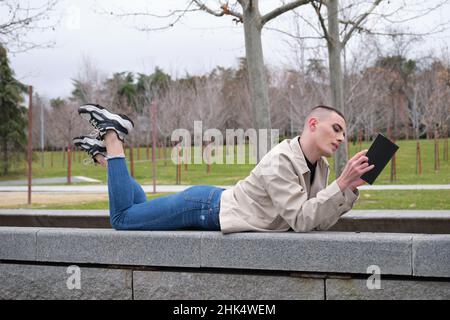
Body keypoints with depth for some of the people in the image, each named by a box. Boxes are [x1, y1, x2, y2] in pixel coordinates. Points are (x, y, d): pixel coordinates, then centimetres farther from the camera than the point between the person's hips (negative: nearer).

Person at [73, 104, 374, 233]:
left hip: (217, 208, 8)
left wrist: (351, 189, -16)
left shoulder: (320, 167, -3)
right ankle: (111, 136, 13)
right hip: (205, 208, -8)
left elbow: (319, 222, -5)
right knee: (123, 218, 4)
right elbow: (302, 221, -35)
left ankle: (104, 154, 36)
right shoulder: (280, 162, -31)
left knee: (140, 211, 26)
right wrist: (341, 184, -38)